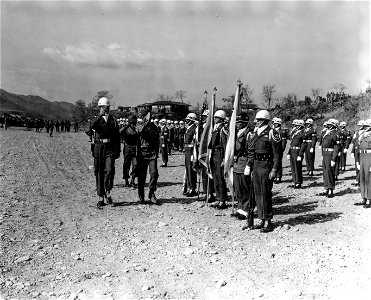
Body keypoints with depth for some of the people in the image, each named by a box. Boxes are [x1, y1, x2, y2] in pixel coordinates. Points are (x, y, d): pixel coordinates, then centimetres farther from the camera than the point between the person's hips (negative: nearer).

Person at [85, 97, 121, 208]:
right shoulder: (97, 119, 7)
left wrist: (118, 150, 8)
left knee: (109, 170, -17)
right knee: (99, 172, 3)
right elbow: (90, 129, -14)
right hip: (99, 148, 0)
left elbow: (117, 136, 13)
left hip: (110, 148, 0)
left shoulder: (113, 120, 10)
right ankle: (101, 198, 12)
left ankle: (108, 193, 3)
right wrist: (100, 116, -21)